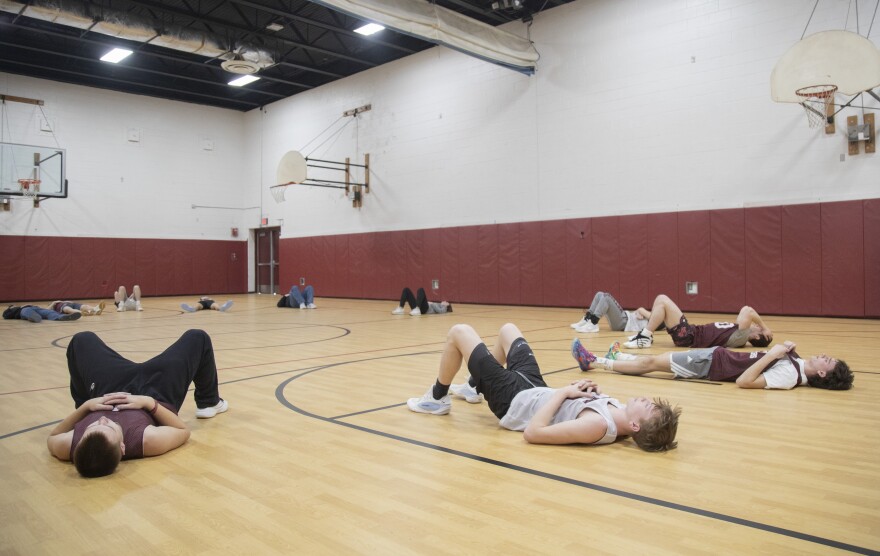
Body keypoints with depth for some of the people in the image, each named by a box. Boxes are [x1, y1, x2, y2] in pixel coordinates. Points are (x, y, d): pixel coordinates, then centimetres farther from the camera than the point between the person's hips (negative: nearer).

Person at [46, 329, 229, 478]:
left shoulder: (69, 447, -38)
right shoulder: (147, 441, -43)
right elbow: (184, 431, -21)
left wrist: (85, 406, -25)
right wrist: (149, 402, -29)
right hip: (155, 393, -2)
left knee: (83, 339, 22)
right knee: (197, 337, 14)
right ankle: (209, 403, 36)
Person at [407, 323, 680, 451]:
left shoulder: (597, 426, -39)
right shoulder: (619, 413, -16)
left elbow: (533, 432, -38)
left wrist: (563, 391, -30)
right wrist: (593, 391, -13)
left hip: (514, 399, -7)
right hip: (535, 387, 8)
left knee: (459, 332, 1)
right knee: (507, 328, 27)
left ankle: (436, 399, 27)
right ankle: (475, 386, 48)